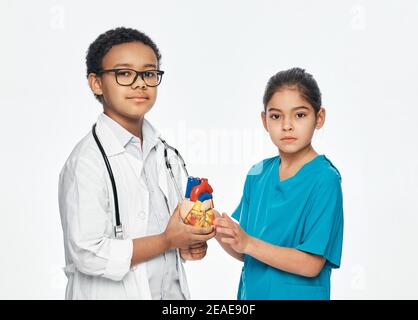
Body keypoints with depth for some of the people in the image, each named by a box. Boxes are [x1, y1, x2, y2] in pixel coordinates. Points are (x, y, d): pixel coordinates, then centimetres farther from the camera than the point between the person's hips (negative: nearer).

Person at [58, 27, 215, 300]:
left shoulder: (164, 153, 3)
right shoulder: (88, 160, -19)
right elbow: (89, 255, -23)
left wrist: (187, 245, -5)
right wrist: (168, 241, -17)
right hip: (113, 293, -6)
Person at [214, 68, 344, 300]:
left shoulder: (325, 179, -17)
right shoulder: (257, 174, 0)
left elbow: (311, 265, -20)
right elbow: (244, 254, 1)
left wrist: (247, 243, -26)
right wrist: (218, 229, -17)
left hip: (298, 294, -5)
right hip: (252, 291, 5)